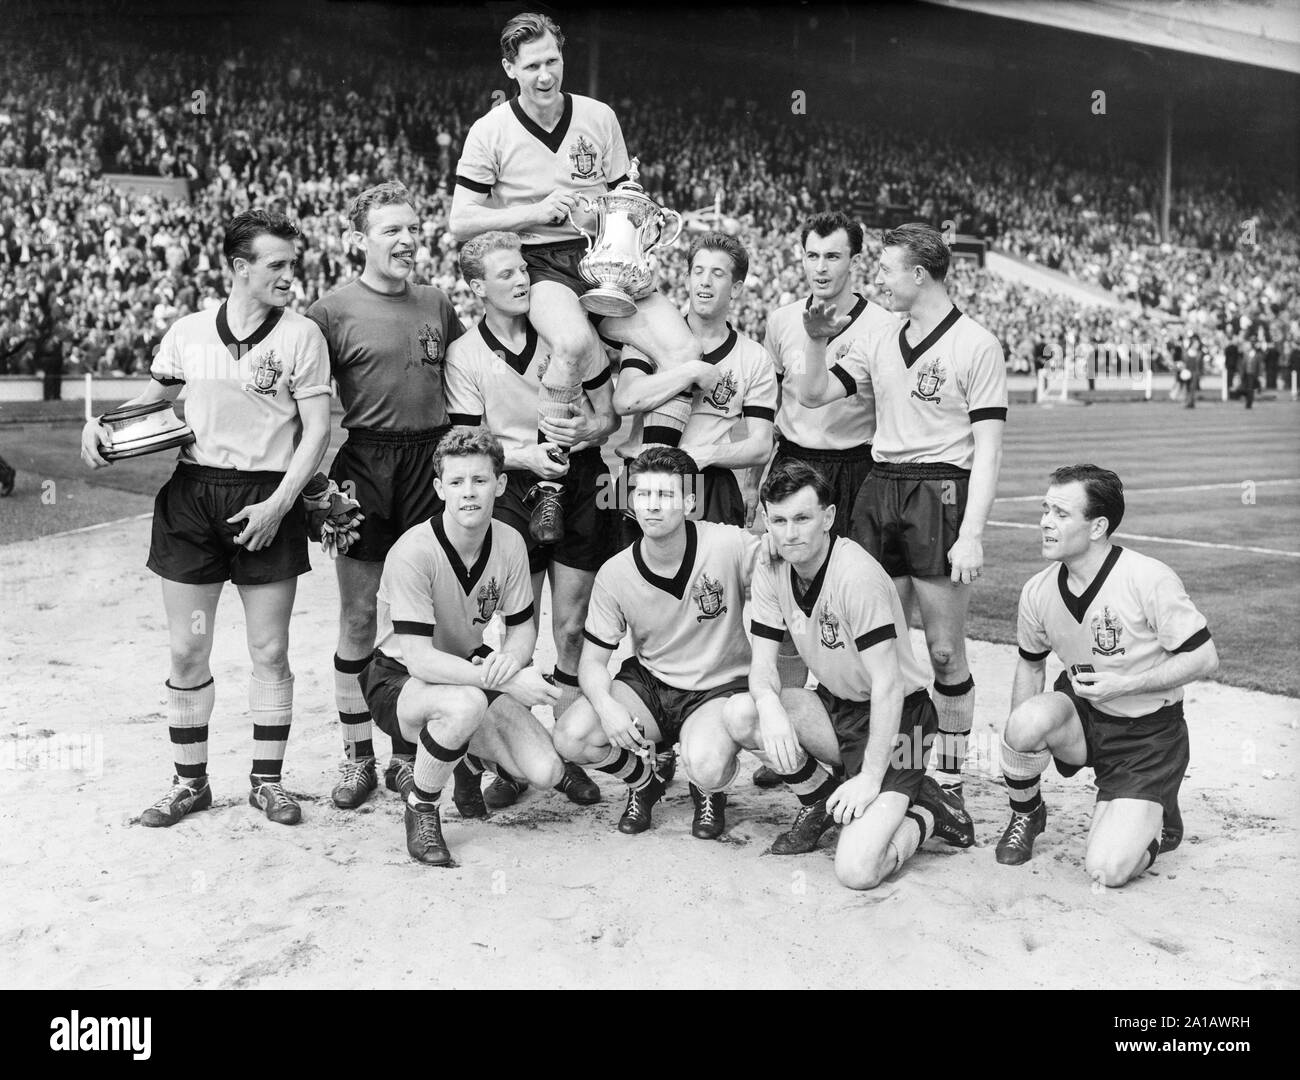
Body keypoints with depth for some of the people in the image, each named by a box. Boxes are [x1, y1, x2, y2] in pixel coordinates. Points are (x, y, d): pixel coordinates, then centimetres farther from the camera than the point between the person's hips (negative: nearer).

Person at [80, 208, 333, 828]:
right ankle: (190, 782, 19)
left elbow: (317, 431, -5)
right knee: (186, 652, 5)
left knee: (270, 651, 3)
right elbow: (152, 398, 22)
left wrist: (278, 504, -13)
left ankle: (267, 780, 19)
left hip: (267, 500, -2)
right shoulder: (188, 333, 6)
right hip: (191, 495, 2)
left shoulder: (301, 336, -2)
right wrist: (100, 426, 4)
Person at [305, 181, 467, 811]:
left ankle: (408, 752, 18)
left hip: (431, 461, 3)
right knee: (359, 617, 1)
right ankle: (357, 758, 13)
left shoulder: (437, 305, 12)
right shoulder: (333, 312, 0)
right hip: (364, 464, -3)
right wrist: (322, 478, -11)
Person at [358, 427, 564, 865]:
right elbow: (419, 659, -31)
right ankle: (421, 806, -11)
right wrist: (504, 679, -37)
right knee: (466, 704, -41)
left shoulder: (509, 543, -10)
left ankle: (471, 752, 24)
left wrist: (510, 659, -24)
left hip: (469, 669, 6)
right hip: (397, 680, -6)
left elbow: (522, 628, 1)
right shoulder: (414, 551, -28)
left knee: (546, 772, -11)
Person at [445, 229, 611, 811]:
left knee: (571, 626, 3)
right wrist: (527, 457, -18)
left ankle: (567, 756, 14)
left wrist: (587, 431, -15)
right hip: (513, 487, -1)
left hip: (580, 485, 1)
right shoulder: (464, 354, -3)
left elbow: (609, 414, 6)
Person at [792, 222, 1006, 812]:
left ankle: (948, 779, 12)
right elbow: (814, 395, 13)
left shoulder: (975, 345, -4)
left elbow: (988, 449, -8)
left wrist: (971, 535, -15)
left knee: (944, 650, 0)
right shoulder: (879, 343, 15)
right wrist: (817, 342, -3)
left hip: (941, 492, -5)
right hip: (878, 489, 6)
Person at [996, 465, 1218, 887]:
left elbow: (1204, 658, -15)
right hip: (1082, 718, 4)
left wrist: (1124, 685, -23)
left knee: (1107, 871, -18)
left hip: (1148, 734, -4)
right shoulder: (1038, 591, -7)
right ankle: (1026, 813, 0)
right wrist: (1019, 741, 0)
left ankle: (1156, 823, 19)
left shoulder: (1149, 580, -22)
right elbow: (1031, 664, 10)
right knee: (1028, 720, -33)